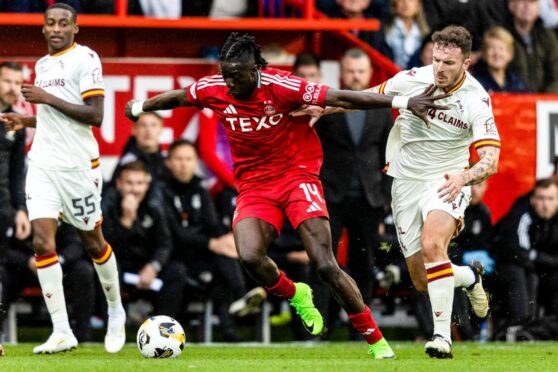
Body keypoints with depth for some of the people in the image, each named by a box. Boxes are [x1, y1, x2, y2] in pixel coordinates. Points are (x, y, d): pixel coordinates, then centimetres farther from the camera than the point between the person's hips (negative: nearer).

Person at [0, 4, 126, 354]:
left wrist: (48, 99, -17)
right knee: (43, 243, -8)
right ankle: (62, 332, -8)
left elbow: (94, 116, -16)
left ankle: (116, 312, 31)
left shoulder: (85, 58, -8)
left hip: (78, 165, -6)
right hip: (43, 165, 6)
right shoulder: (43, 65, 15)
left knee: (93, 242, 7)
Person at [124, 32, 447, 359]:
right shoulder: (212, 90, -6)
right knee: (250, 256, -25)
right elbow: (176, 98, 16)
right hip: (253, 185, 3)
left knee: (325, 264, -14)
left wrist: (404, 103, -26)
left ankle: (376, 340, 1)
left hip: (297, 174, -3)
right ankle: (294, 295, 9)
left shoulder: (280, 86, -19)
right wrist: (139, 108, 33)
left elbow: (342, 99, -21)